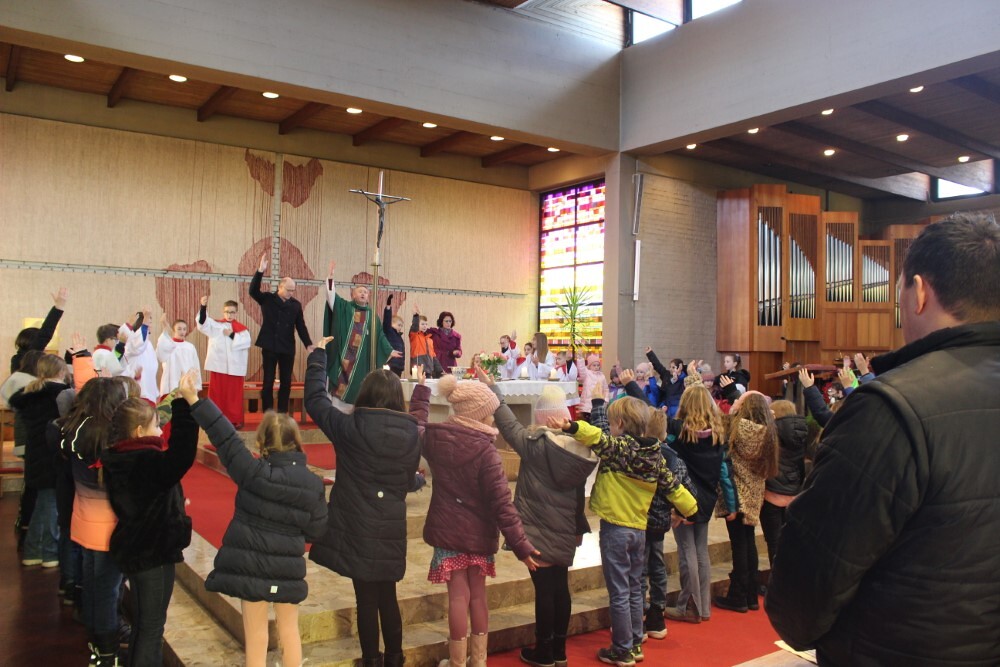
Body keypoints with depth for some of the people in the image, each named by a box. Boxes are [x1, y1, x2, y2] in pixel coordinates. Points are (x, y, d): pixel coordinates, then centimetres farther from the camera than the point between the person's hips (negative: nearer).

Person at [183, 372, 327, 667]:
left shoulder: (253, 471, -16)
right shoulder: (314, 483, -8)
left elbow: (225, 437, -16)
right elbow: (316, 529, 0)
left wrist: (194, 400, -13)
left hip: (250, 564, -1)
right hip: (288, 568, 2)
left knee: (256, 634, 12)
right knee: (289, 630, 20)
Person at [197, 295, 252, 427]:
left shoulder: (242, 329, 4)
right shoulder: (215, 325, 4)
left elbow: (246, 342, -10)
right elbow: (203, 323, -13)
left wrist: (232, 335, -17)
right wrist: (203, 307, -26)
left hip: (235, 367, 0)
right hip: (218, 365, 0)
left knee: (234, 395, 4)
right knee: (217, 394, 5)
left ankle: (235, 420, 12)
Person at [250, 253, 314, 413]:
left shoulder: (296, 304, 4)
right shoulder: (267, 299, 0)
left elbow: (301, 326, 6)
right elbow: (253, 291, -17)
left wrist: (308, 344, -4)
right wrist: (260, 271, -27)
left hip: (288, 348, 2)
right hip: (270, 347, -2)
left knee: (286, 382, 5)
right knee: (268, 382, 1)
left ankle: (282, 414, 13)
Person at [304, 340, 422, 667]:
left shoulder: (350, 427, -13)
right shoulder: (411, 432, -6)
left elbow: (314, 400, 1)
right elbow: (410, 480, 6)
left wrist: (318, 357, 12)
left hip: (357, 527, -3)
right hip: (392, 526, 3)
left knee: (366, 599, 8)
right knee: (388, 596, 18)